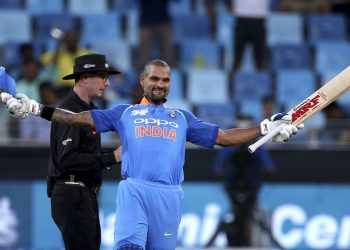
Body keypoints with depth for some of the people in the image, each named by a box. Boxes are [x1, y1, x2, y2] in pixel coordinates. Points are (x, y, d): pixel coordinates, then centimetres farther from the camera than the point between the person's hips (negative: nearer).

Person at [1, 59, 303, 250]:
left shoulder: (182, 118, 23)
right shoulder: (125, 113, 18)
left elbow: (224, 137, 21)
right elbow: (80, 118, 11)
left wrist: (267, 128, 13)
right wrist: (35, 109, 1)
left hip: (170, 195, 3)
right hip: (134, 190, -3)